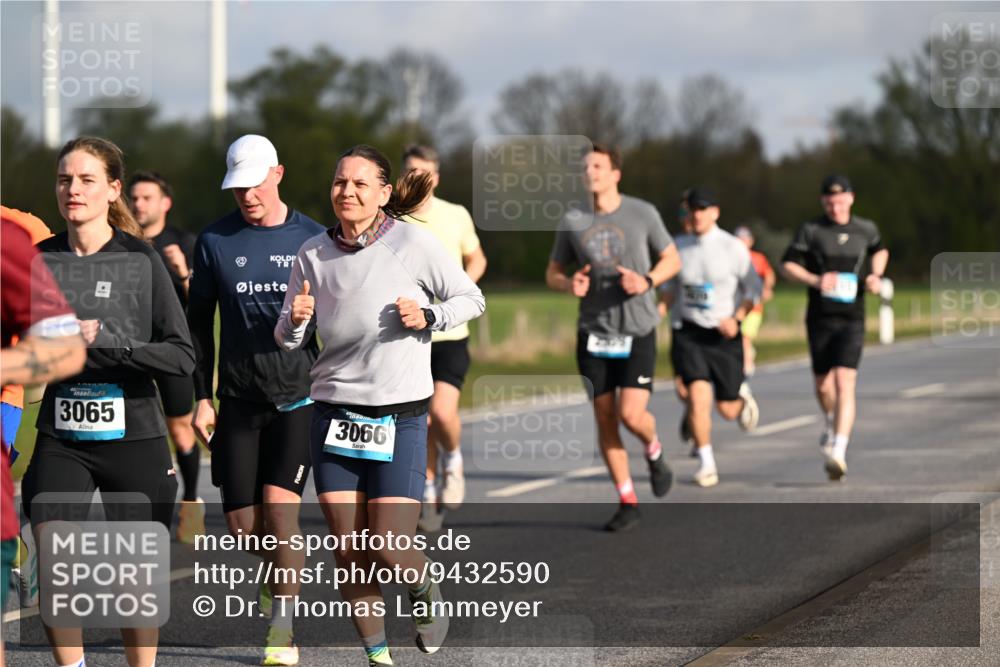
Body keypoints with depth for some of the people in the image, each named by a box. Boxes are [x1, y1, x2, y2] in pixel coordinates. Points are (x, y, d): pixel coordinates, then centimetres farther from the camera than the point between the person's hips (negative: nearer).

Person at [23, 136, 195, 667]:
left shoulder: (141, 260, -4)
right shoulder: (38, 260, 4)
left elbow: (181, 355, -9)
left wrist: (101, 349, -21)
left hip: (134, 439, -2)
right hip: (59, 442, 2)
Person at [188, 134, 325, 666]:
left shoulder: (313, 239, 1)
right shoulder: (215, 242, 4)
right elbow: (198, 323, 10)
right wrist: (200, 398, 5)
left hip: (300, 397, -2)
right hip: (239, 399, 2)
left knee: (279, 508, -15)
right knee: (243, 523, 2)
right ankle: (275, 574, 35)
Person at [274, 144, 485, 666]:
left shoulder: (414, 244, -8)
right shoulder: (313, 255, 1)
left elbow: (472, 299, 4)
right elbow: (286, 340, 7)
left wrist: (429, 316, -15)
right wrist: (296, 320, -15)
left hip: (400, 418, -3)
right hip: (334, 416, 3)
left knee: (389, 549, -10)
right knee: (349, 551, 2)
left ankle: (425, 590, 25)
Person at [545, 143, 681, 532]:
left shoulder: (642, 214, -3)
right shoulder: (572, 222, 2)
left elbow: (672, 259, 6)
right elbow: (553, 273, 12)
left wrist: (647, 280, -14)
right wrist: (568, 285, -12)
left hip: (637, 331, -3)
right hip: (593, 334, 3)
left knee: (631, 415, -14)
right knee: (604, 417, 3)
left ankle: (654, 452, 22)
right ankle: (627, 503, 13)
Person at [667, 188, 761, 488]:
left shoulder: (733, 247, -7)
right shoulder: (679, 247, 2)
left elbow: (753, 288, -1)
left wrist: (736, 318, -14)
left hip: (724, 335, -1)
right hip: (688, 333, 1)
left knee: (726, 409, 5)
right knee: (697, 397, -18)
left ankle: (742, 398, 44)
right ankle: (707, 465, -5)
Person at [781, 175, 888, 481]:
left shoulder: (866, 229, 6)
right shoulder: (810, 231, 0)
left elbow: (880, 251, 27)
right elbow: (788, 265, -2)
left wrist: (875, 277, 7)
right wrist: (815, 281, -18)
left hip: (852, 320, -1)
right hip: (820, 318, 1)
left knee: (845, 383, -16)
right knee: (822, 384, 12)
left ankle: (838, 452, -24)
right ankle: (832, 424, 46)